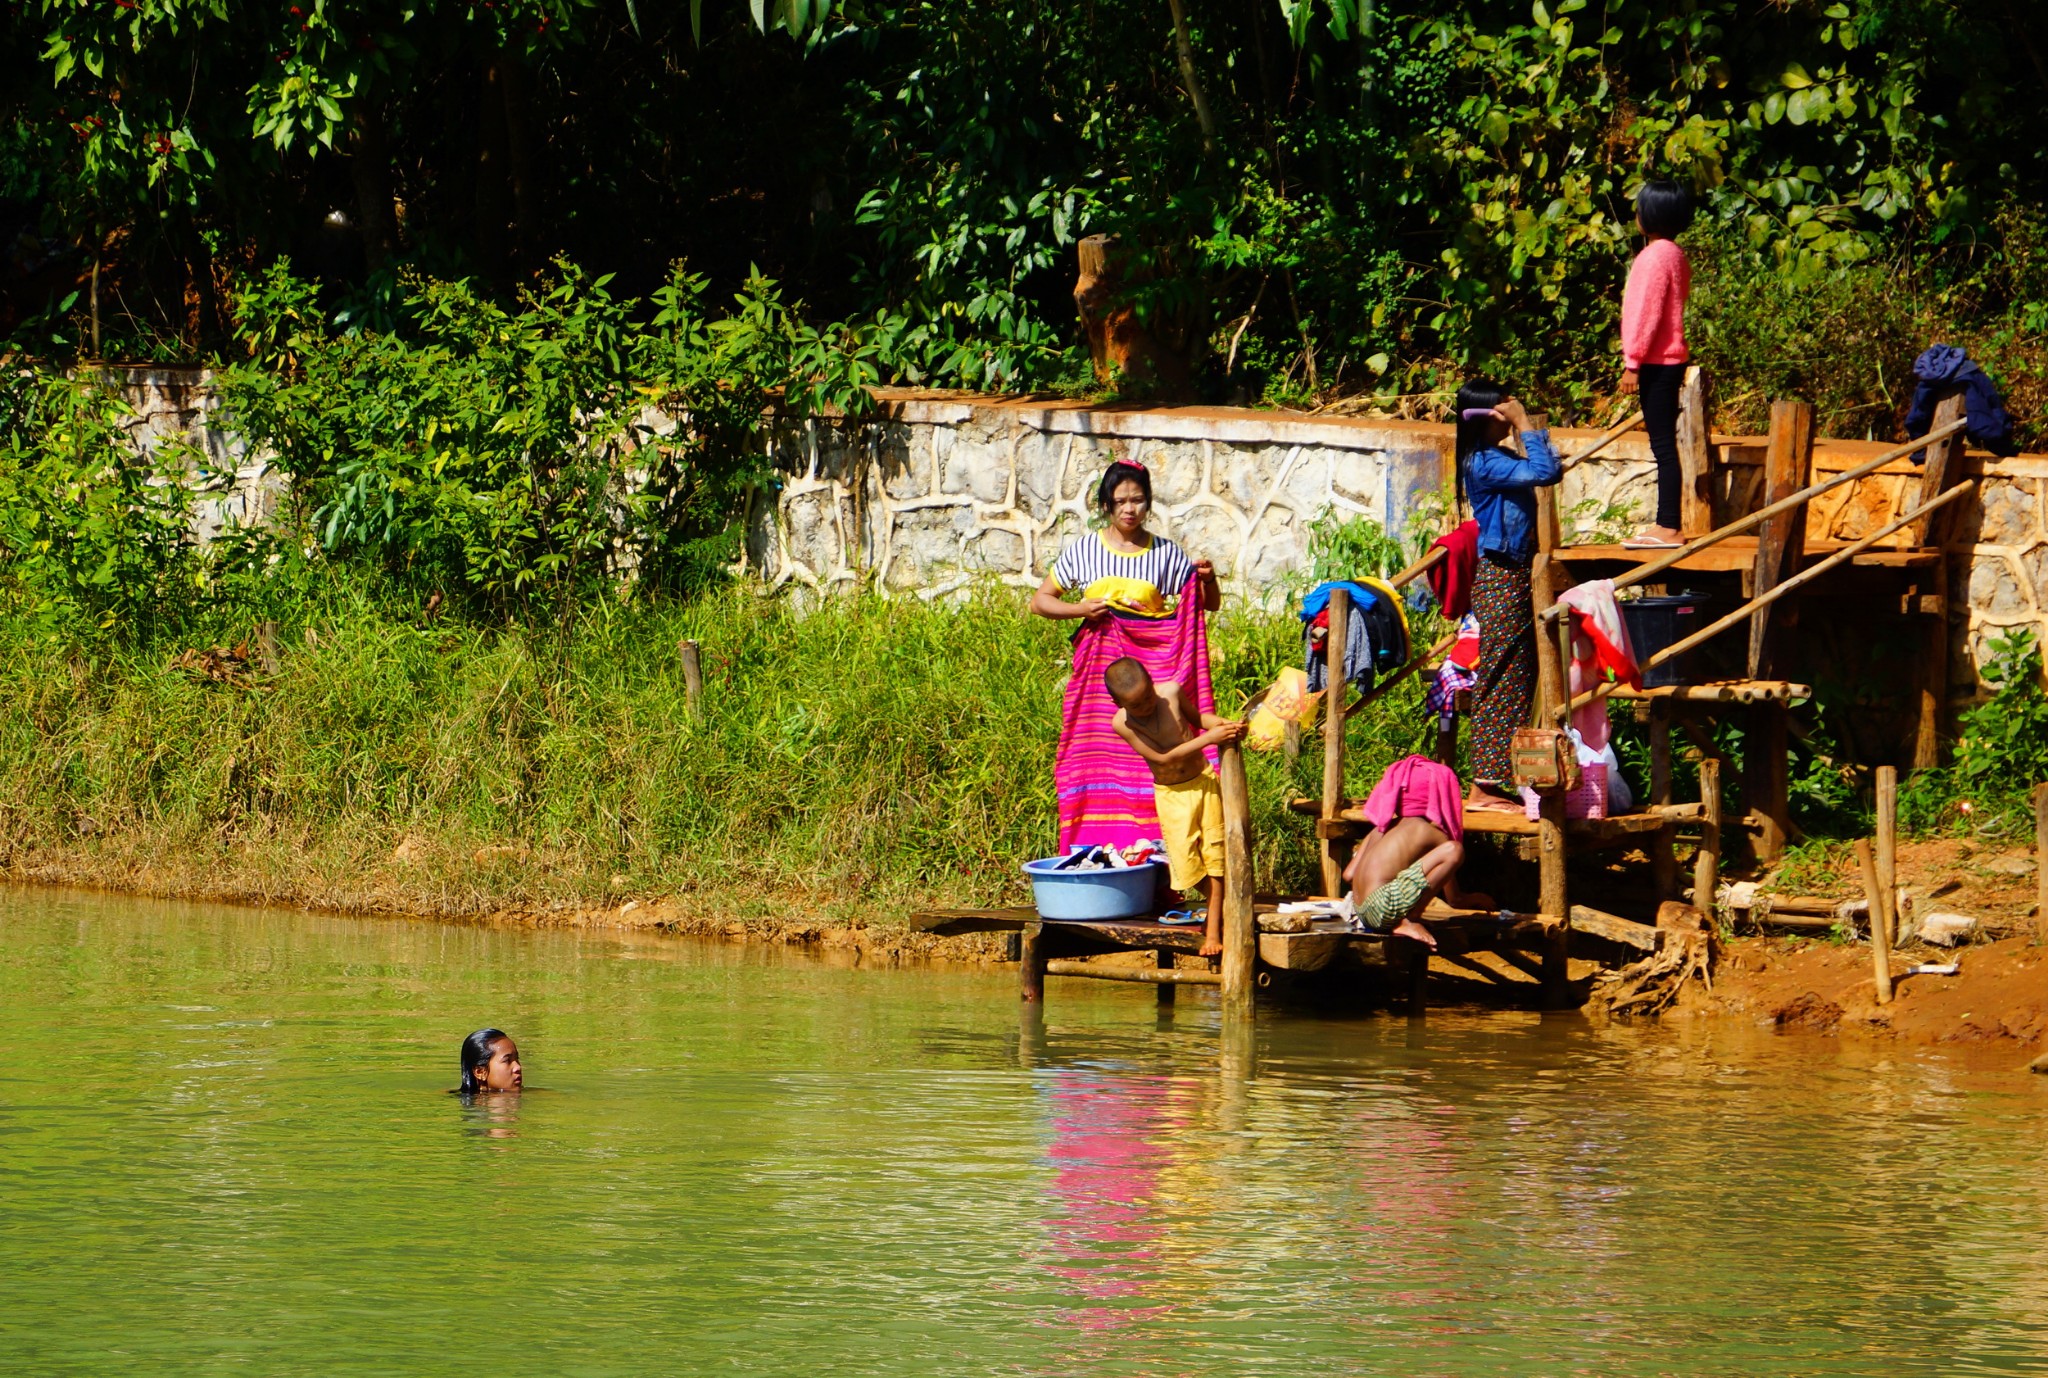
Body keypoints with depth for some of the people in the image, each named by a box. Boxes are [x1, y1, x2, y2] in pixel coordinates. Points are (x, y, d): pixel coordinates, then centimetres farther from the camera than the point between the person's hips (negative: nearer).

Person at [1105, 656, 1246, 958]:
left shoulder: (1171, 693, -13)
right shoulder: (1123, 724, -19)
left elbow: (1196, 717, 9)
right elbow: (1164, 758, -22)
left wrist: (1219, 723, -13)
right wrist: (1208, 739, -29)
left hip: (1203, 781, 1)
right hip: (1170, 793, -1)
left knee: (1214, 852, -3)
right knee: (1185, 859, -2)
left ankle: (1214, 929, 4)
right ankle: (1215, 905, 28)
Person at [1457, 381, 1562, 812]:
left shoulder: (1497, 459, 14)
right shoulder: (1484, 463, -17)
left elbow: (1550, 469, 22)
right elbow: (1543, 472, -26)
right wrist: (1525, 426, -19)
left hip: (1512, 577, 10)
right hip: (1499, 580, -10)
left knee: (1518, 680, 13)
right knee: (1503, 683, -8)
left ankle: (1492, 781, 16)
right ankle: (1483, 788, -6)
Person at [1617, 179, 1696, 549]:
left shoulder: (1656, 255, -14)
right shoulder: (1674, 254, 15)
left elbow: (1646, 313, -18)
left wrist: (1633, 363, -17)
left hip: (1657, 363, -10)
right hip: (1668, 361, 10)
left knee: (1663, 446, -9)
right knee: (1664, 446, 11)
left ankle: (1668, 528, -11)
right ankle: (1665, 524, 13)